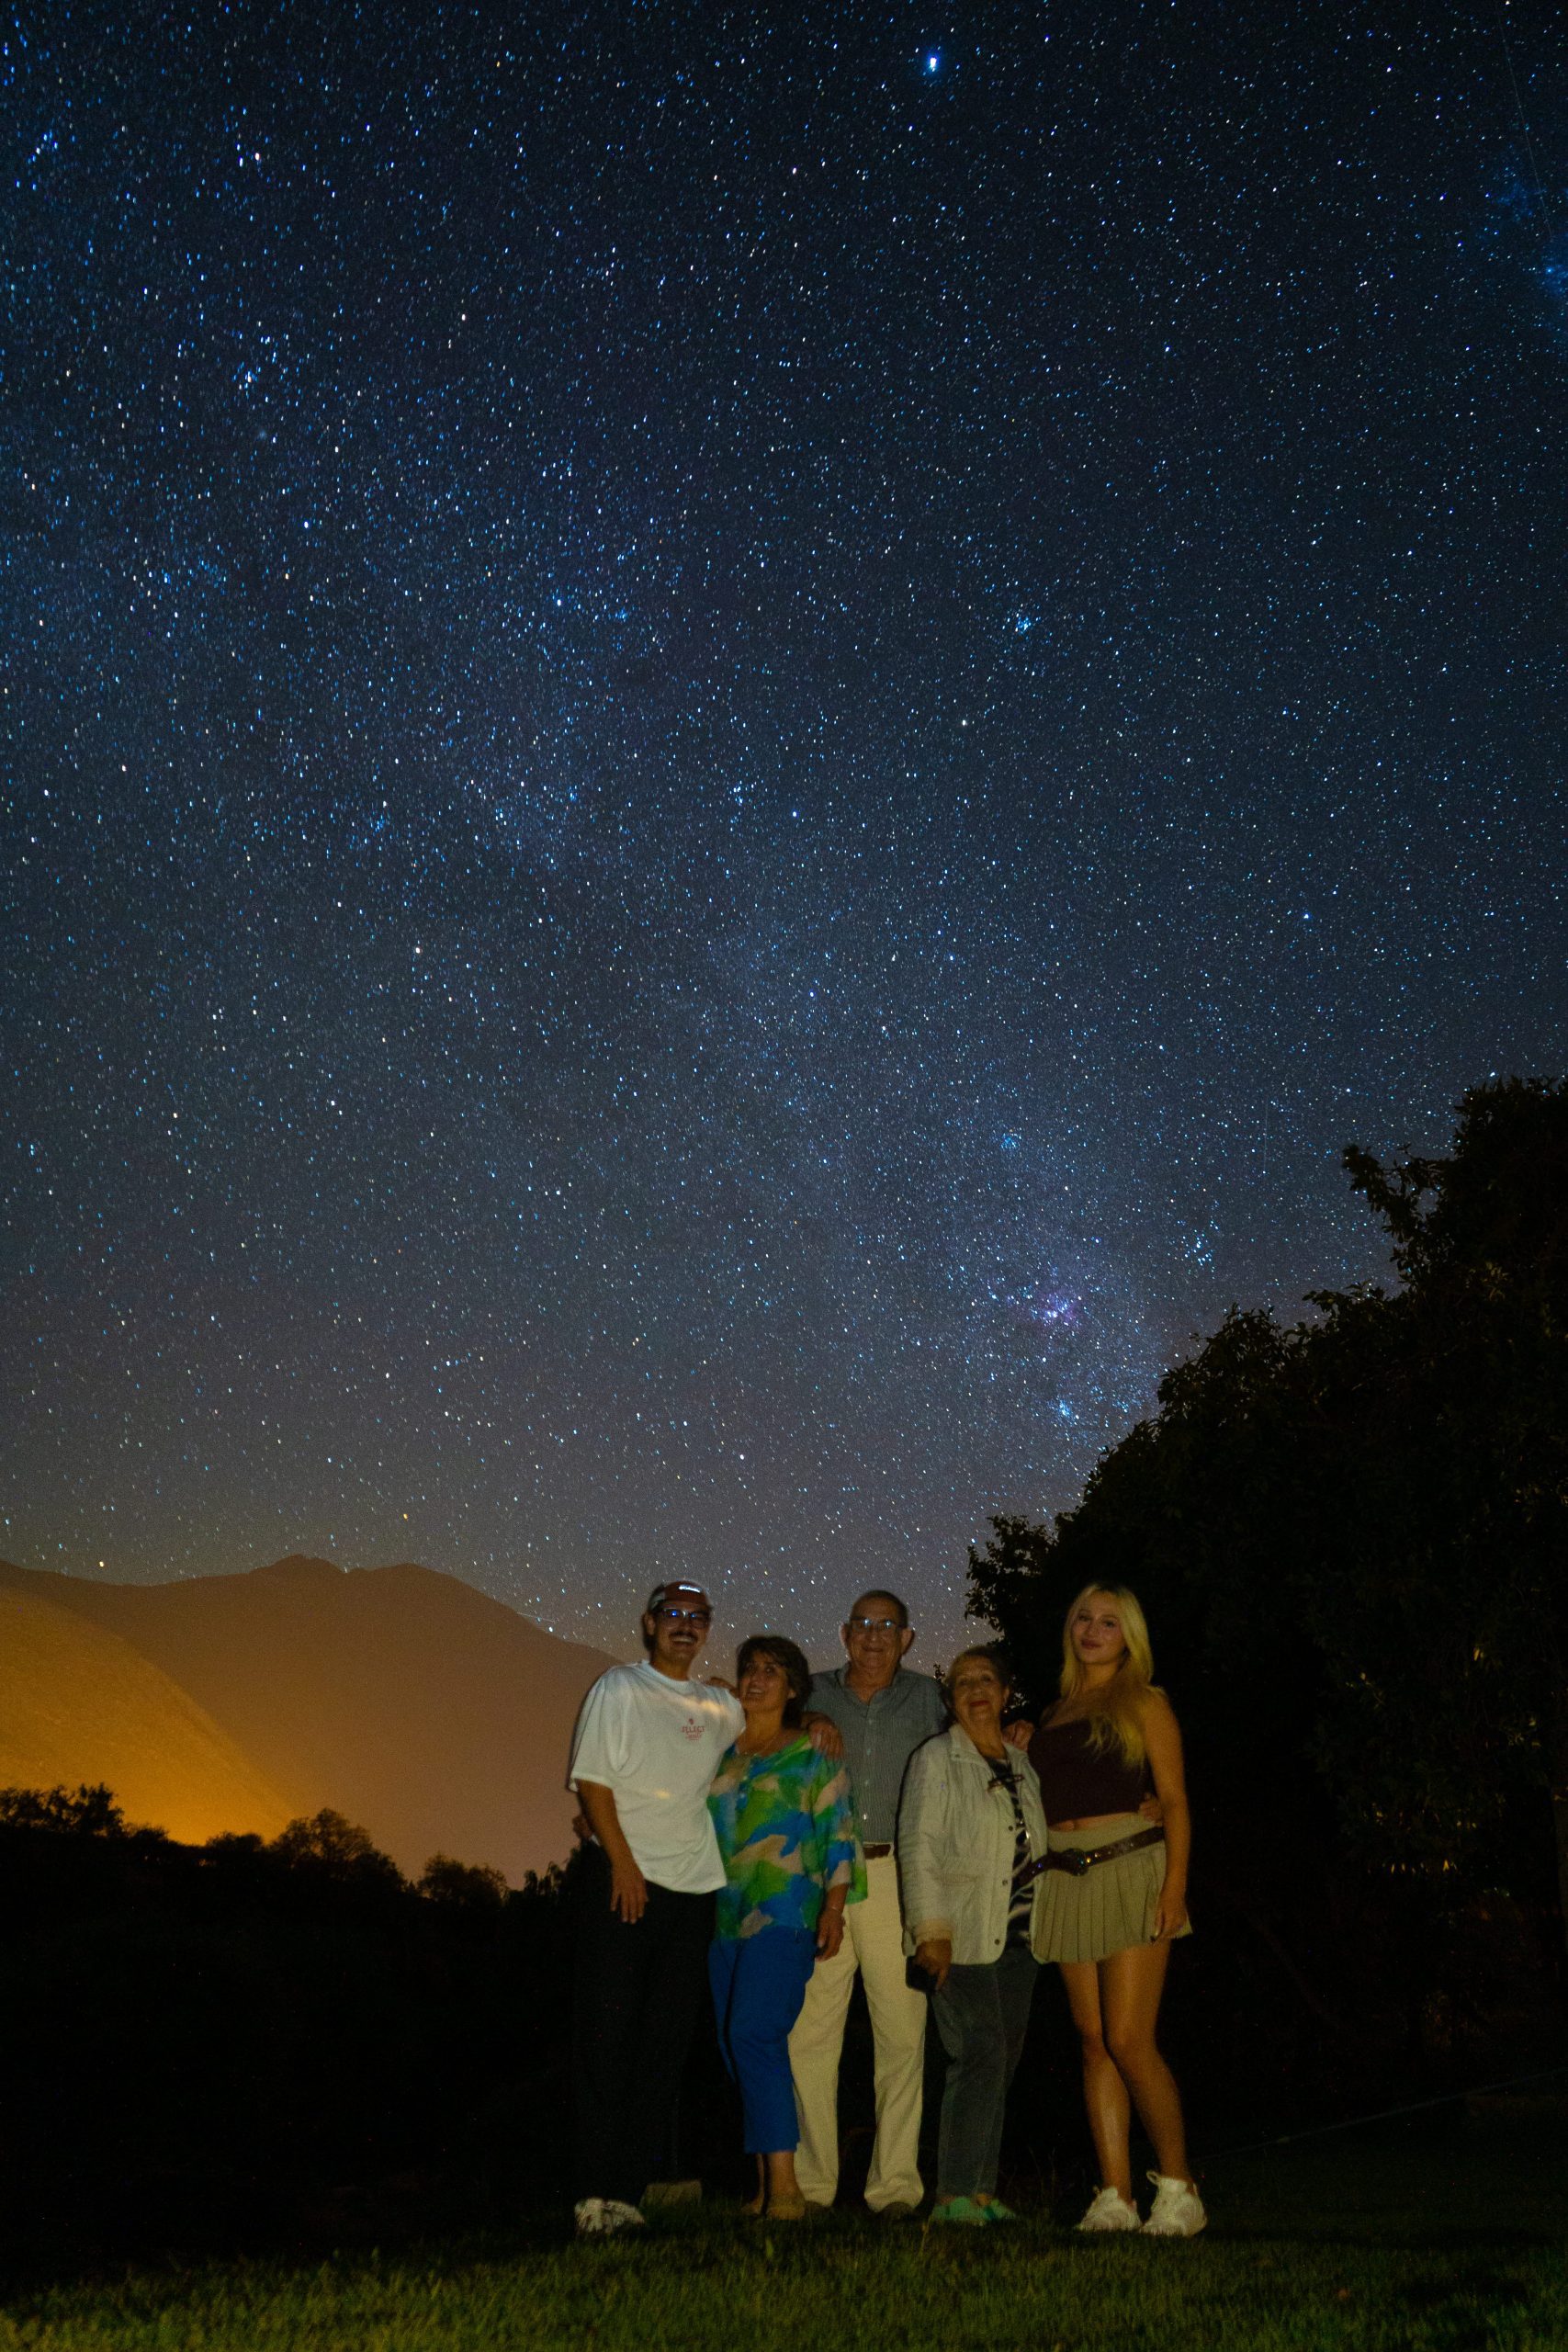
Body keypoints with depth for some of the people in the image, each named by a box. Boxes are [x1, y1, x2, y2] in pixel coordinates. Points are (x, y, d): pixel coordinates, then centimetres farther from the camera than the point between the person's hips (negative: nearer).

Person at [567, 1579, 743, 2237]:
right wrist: (623, 1861, -14)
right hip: (620, 1878, -5)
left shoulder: (720, 1708, 13)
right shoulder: (618, 1689, 0)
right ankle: (597, 2190, 2)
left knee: (667, 2041, 5)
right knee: (607, 2032, -3)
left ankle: (631, 2188, 12)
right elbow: (591, 1778, -6)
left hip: (694, 1885, 5)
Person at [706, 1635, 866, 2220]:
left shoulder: (813, 1754, 3)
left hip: (786, 1914, -5)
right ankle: (764, 2184, 13)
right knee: (736, 2045, 5)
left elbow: (838, 1833, -1)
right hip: (727, 1916, 5)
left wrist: (834, 1908, -9)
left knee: (754, 2034, -18)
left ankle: (784, 2184, -15)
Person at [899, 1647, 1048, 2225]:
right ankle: (954, 2196, -8)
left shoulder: (1022, 1765, 15)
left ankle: (982, 2191, 12)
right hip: (962, 1937, -6)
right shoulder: (936, 1759, -2)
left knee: (1001, 2063, 6)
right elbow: (917, 1847, -8)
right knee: (981, 2057, -13)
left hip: (1016, 1937, 6)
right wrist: (932, 1931, -15)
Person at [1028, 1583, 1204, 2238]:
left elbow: (1175, 1799, -3)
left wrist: (1175, 1885, -12)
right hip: (1066, 1882, 5)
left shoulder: (1144, 1704, 4)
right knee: (1093, 2041, 4)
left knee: (1128, 2040, -10)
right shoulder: (1056, 1713, 17)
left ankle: (1177, 2185, 5)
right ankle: (1115, 2196, 9)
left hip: (1131, 1871, -5)